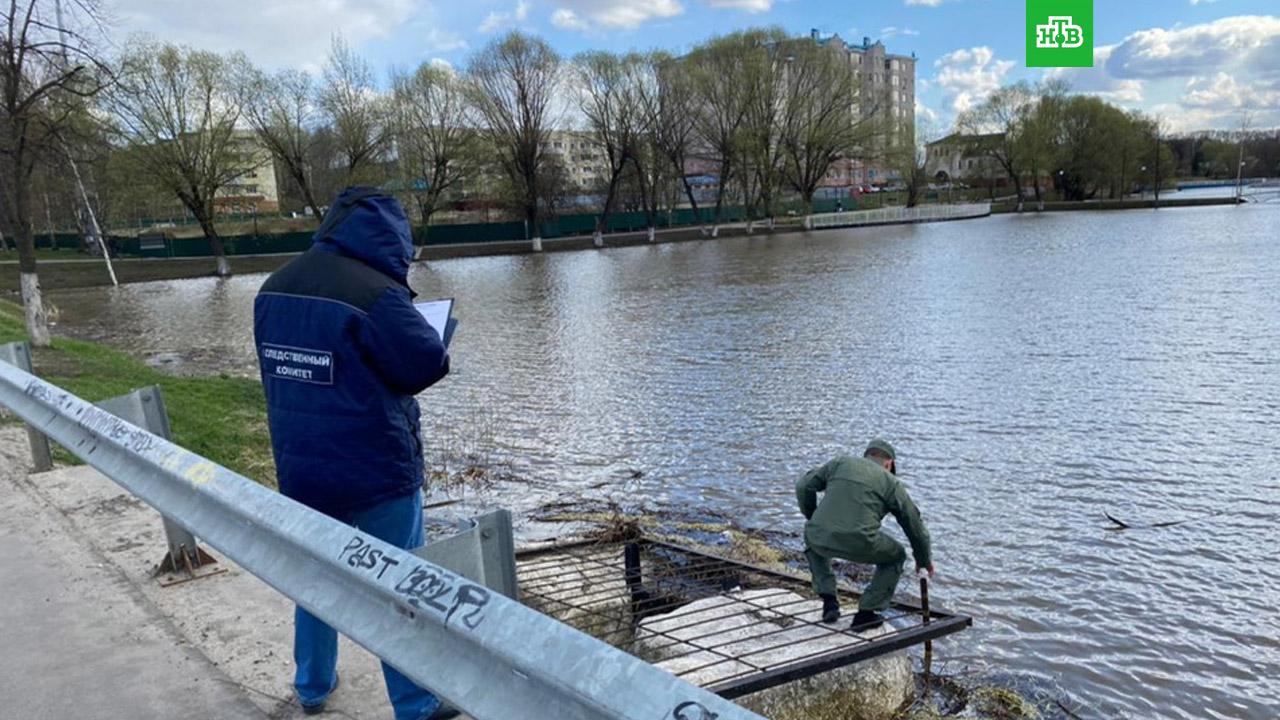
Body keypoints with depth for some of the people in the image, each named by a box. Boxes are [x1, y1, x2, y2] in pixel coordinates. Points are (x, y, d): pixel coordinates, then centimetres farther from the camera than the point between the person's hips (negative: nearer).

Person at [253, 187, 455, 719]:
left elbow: (286, 364, 11)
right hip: (376, 469, -6)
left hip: (301, 468, 7)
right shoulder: (375, 292, -22)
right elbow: (429, 365, -17)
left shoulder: (274, 289, 2)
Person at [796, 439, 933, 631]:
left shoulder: (841, 462, 21)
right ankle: (865, 613, 20)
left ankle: (828, 600, 26)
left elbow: (804, 486, 16)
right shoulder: (891, 483, 18)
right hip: (859, 545, -2)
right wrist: (924, 560, 40)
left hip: (821, 537, 2)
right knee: (896, 556, 28)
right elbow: (914, 524, 24)